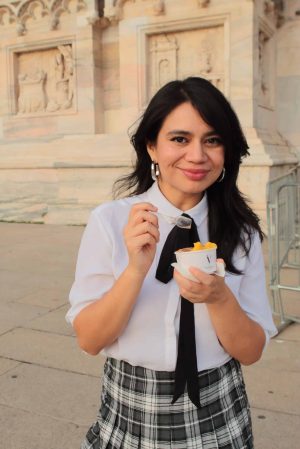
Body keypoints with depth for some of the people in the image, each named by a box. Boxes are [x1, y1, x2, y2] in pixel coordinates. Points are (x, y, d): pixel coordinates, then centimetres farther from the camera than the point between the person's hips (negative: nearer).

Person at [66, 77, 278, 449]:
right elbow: (88, 340, -11)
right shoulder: (109, 221, -12)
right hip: (130, 413, -1)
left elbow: (251, 351, -6)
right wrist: (136, 269, -26)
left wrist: (219, 296, -24)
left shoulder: (241, 232, -7)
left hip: (217, 415, 2)